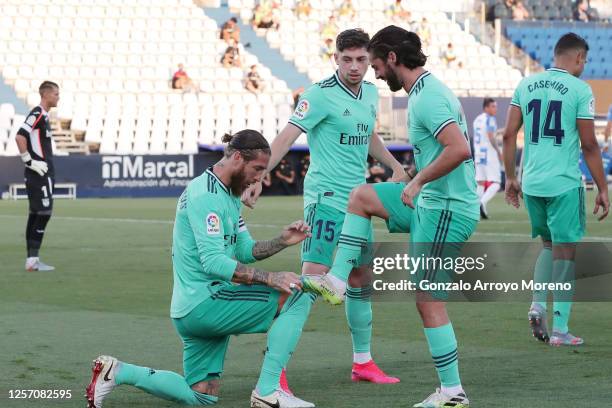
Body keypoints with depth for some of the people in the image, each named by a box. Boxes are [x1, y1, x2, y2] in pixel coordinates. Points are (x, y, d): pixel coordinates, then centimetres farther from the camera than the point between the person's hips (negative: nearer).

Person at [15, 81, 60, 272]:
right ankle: (33, 260, -10)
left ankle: (32, 259, 13)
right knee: (43, 213, -10)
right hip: (38, 173, -10)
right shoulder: (37, 114, -13)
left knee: (36, 214, 10)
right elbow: (20, 136, -23)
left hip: (44, 173, 10)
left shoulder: (44, 116, 17)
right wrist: (29, 161, -20)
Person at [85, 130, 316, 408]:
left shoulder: (229, 195, 17)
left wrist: (282, 241, 2)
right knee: (298, 296, -16)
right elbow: (214, 262, -25)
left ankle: (118, 372, 16)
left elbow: (244, 250, 19)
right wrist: (270, 278, -27)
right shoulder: (207, 195, -16)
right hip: (205, 302, -11)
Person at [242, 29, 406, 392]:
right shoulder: (321, 94, -13)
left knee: (361, 280, 13)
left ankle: (363, 362, 25)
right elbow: (287, 136, -21)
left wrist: (395, 165, 21)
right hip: (326, 197, -8)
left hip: (358, 199, 8)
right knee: (312, 278, -14)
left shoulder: (371, 93, 10)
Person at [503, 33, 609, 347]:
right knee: (564, 250, 3)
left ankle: (537, 304, 3)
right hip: (564, 183, -5)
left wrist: (510, 177, 16)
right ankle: (559, 329, 5)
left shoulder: (526, 85, 7)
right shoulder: (579, 90, -7)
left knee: (549, 244, 22)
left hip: (531, 183, 5)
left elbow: (509, 135, 7)